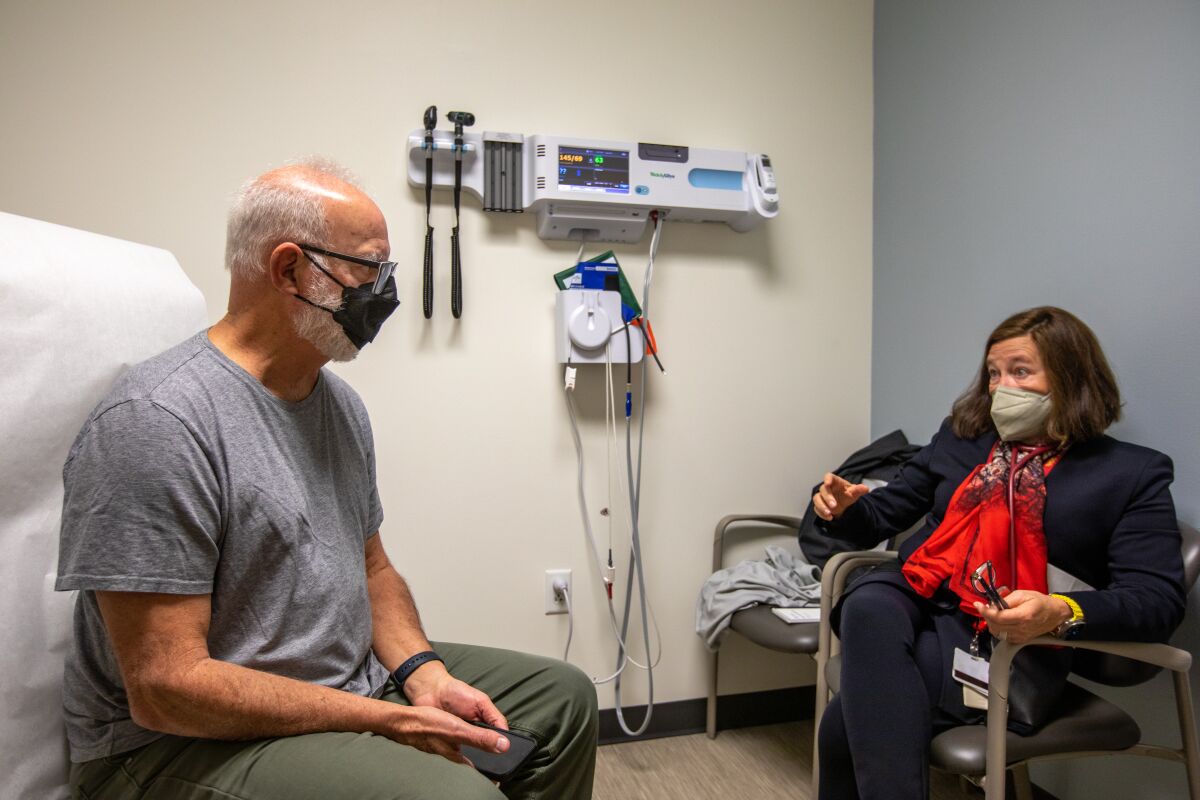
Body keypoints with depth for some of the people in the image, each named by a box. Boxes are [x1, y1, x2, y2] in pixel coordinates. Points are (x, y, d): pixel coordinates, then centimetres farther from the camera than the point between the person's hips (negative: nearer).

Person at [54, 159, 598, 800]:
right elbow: (166, 688, -23)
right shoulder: (155, 422, -21)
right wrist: (389, 720, -20)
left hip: (355, 683, 8)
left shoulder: (340, 403, 7)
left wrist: (423, 673, -5)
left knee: (564, 697, 7)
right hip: (184, 744, -8)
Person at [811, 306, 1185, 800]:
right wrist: (846, 508, -3)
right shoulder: (960, 436, 17)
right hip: (913, 599, 5)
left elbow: (1159, 601, -5)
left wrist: (1060, 613, -25)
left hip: (1008, 645, -4)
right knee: (867, 606, -33)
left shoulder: (1133, 474, 5)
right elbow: (888, 513, 21)